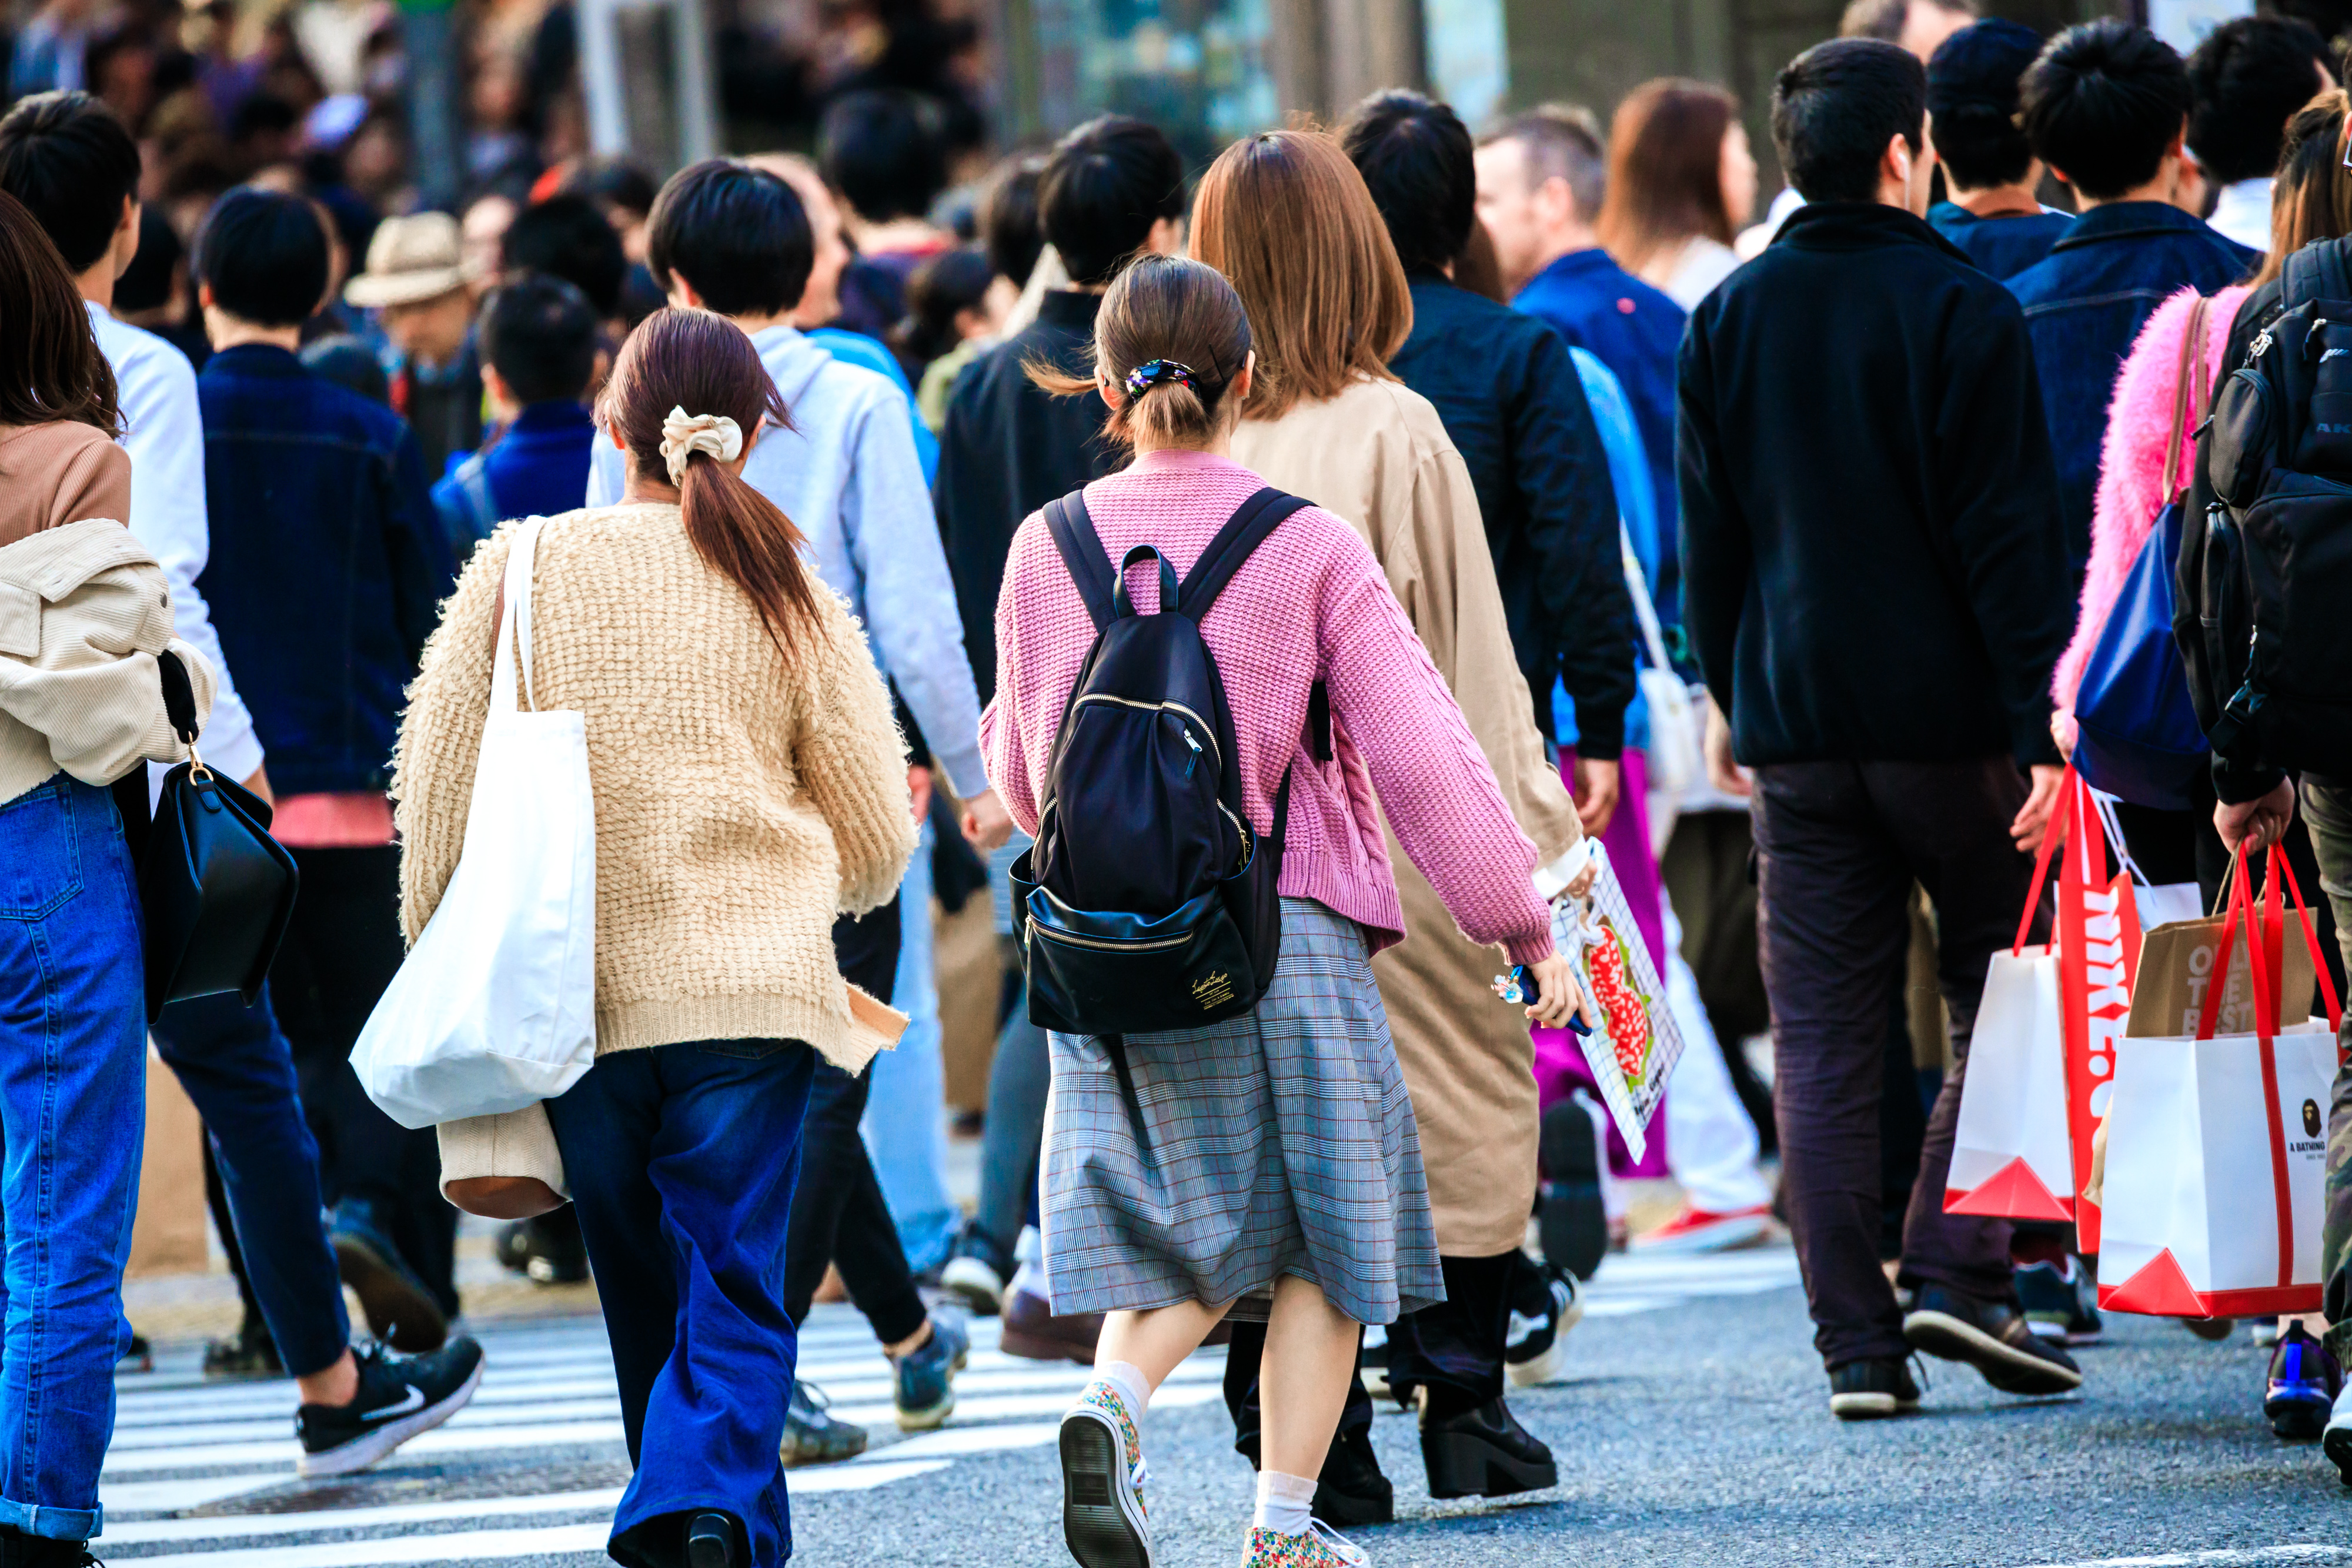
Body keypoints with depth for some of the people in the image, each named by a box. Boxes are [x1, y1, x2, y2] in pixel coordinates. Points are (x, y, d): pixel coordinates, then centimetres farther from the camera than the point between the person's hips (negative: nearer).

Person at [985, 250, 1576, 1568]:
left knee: (1175, 1223, 11)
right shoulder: (1312, 546, -7)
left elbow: (1021, 774, 11)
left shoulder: (1045, 552, 0)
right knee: (1319, 1233, 10)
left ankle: (1116, 1400, -18)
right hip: (1292, 928, -3)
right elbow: (1423, 755, -9)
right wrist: (1526, 922, -3)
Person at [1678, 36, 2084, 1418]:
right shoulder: (1964, 313, -8)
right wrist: (2043, 728, -11)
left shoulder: (1729, 322, 7)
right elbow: (2015, 539, -11)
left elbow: (1708, 540, 13)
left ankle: (1858, 1342, 0)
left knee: (1824, 1039, 4)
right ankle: (1958, 1274, -4)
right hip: (1951, 719, -4)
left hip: (1797, 722, 4)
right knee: (2003, 992, 10)